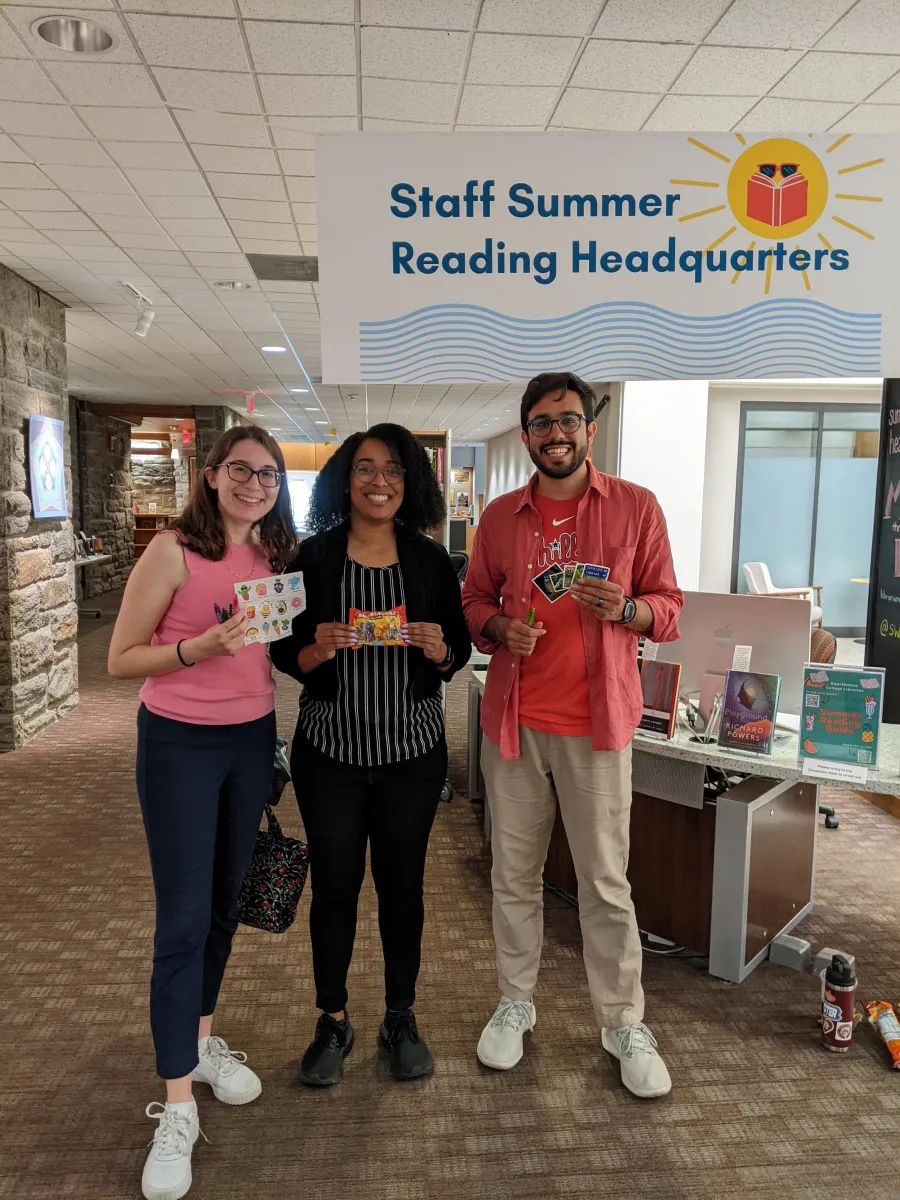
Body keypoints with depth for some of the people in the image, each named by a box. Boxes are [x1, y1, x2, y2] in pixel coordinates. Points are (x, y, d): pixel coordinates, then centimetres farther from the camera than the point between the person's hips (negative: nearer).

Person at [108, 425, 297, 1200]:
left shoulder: (276, 557, 4)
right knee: (184, 918, -1)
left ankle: (202, 1040, 39)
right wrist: (201, 646, -25)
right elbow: (121, 660, -13)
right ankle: (177, 1107, 13)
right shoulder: (174, 550, -13)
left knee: (226, 902, 17)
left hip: (253, 740, 6)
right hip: (180, 744, -5)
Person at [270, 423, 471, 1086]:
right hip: (330, 747, 0)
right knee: (334, 882, 9)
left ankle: (401, 1018, 33)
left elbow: (460, 654, 5)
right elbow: (286, 654, 0)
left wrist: (439, 650, -17)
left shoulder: (431, 560, 1)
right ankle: (333, 1022, 31)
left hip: (412, 748, 1)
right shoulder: (312, 557, -2)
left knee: (402, 881, 11)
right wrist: (319, 649, -20)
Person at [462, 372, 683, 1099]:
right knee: (513, 873, 13)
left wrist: (624, 609, -19)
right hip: (513, 720, 3)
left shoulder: (636, 507, 0)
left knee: (606, 882, 5)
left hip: (596, 723, -2)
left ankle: (626, 1026, 23)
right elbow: (474, 601, 12)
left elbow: (669, 608, 2)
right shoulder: (500, 516, 7)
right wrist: (501, 627, -9)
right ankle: (515, 1005, 31)